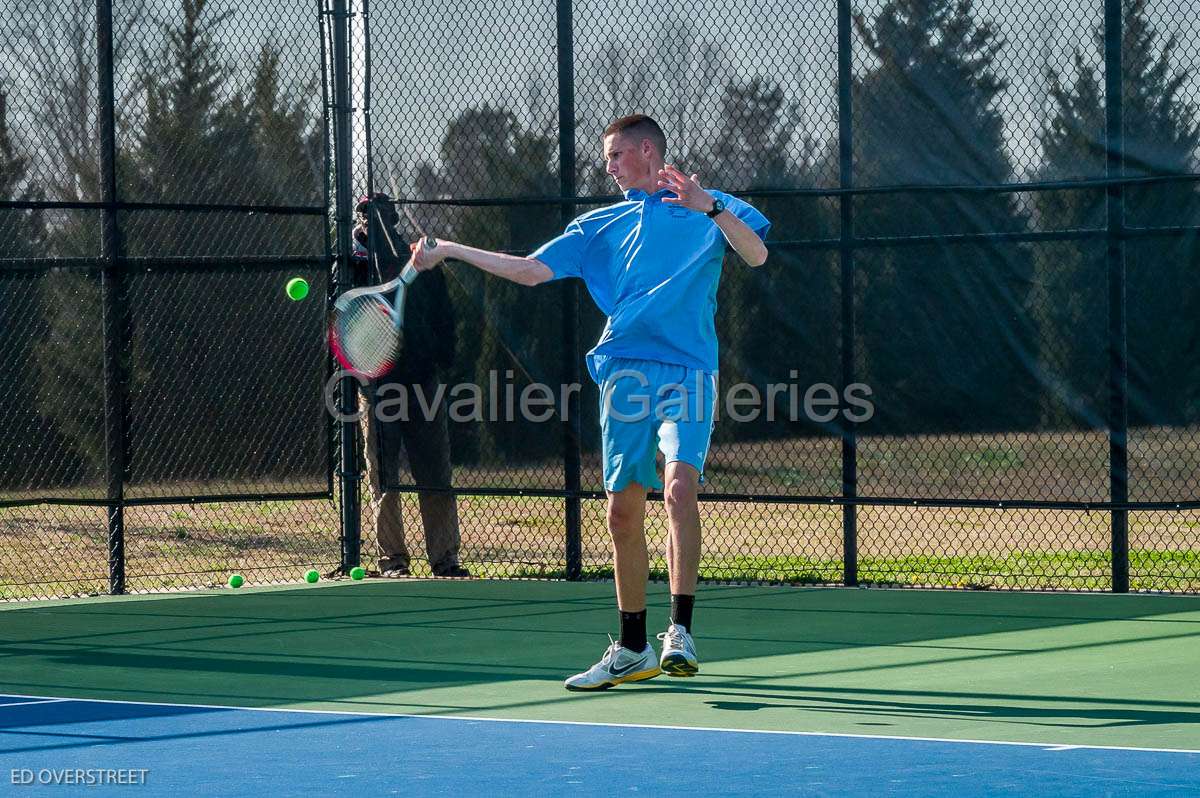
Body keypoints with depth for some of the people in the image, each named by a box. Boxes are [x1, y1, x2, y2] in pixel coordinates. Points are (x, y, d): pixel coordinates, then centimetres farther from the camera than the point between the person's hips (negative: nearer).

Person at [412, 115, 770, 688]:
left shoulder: (710, 210, 9)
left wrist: (710, 207, -22)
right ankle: (631, 650, 13)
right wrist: (449, 251, 15)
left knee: (679, 485, -23)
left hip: (686, 373, -4)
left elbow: (756, 255, -8)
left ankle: (680, 633, -23)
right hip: (624, 376, 4)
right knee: (623, 512, 3)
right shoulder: (601, 226, 20)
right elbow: (531, 270, 18)